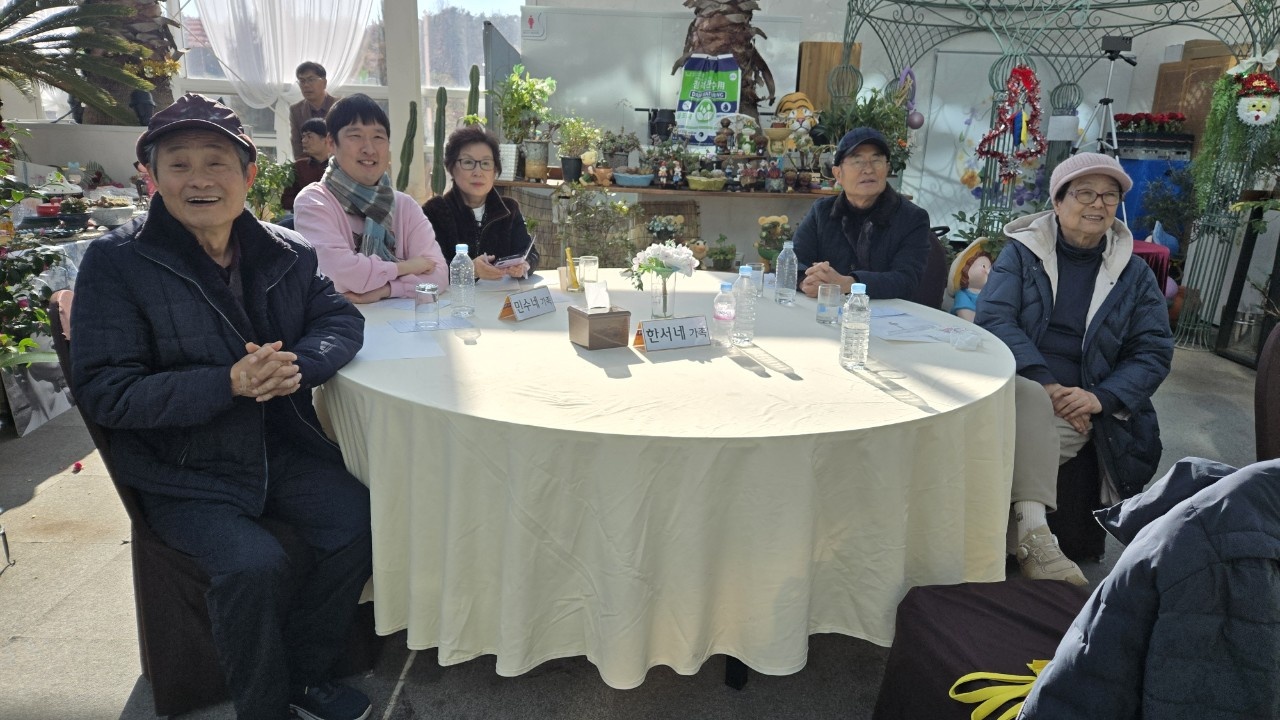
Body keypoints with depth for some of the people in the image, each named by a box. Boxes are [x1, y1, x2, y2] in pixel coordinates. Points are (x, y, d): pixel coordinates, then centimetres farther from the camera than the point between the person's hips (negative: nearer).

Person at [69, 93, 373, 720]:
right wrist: (228, 383, -25)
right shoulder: (114, 262, -8)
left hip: (283, 449, 4)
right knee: (254, 566, -26)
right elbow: (103, 390, -12)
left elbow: (341, 319, 5)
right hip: (182, 473, -4)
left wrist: (299, 363, -19)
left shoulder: (287, 253, 4)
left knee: (361, 523, -14)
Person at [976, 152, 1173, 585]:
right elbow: (993, 318, -5)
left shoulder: (1134, 275, 14)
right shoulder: (1022, 252, 9)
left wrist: (1101, 398, -11)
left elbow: (1154, 352, 9)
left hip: (1080, 405, 1)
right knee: (1030, 397, -36)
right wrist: (1045, 385, -18)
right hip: (1015, 384, -1)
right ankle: (1034, 533, -36)